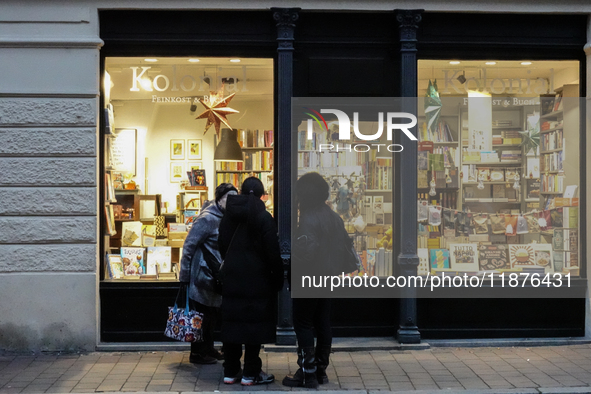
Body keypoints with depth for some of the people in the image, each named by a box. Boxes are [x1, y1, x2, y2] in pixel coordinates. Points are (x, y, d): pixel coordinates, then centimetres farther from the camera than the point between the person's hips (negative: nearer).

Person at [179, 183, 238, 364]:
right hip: (202, 274, -9)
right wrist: (185, 275, -18)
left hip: (215, 275, 9)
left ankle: (208, 349, 28)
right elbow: (189, 245, -18)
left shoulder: (224, 218, 8)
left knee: (212, 313, 16)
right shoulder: (208, 218, -18)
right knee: (201, 314, 0)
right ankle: (197, 353, 11)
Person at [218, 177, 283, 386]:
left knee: (232, 323, 10)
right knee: (254, 323, 2)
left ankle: (230, 372, 16)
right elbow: (273, 252, -12)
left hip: (232, 277, 5)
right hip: (256, 278, -5)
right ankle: (251, 373, 6)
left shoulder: (229, 216, 5)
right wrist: (278, 278, -4)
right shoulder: (264, 217, -11)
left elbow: (222, 246, 9)